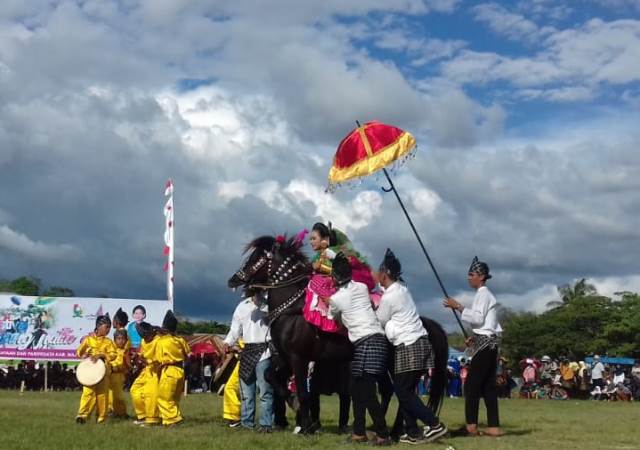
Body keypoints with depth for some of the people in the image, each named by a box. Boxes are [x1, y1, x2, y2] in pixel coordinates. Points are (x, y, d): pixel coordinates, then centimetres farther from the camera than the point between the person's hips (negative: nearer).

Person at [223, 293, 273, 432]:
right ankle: (246, 423, 19)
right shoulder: (242, 306, 15)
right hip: (247, 351, 5)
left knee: (265, 391, -8)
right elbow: (235, 329, 14)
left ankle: (266, 424, -4)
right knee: (246, 392, 10)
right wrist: (228, 342, 0)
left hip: (263, 351, -5)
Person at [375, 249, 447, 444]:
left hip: (408, 347, -9)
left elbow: (380, 321, -2)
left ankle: (435, 425, -8)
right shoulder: (401, 289, 11)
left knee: (403, 391, -4)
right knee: (406, 390, 12)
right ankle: (413, 433, 12)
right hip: (418, 342, 9)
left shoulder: (389, 297, -13)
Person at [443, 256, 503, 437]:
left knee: (472, 384, -10)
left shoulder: (483, 294, -9)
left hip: (484, 343, -10)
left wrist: (458, 307, -19)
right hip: (488, 342, 10)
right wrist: (474, 337, 15)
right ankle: (494, 426, 7)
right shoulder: (485, 294, 21)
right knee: (488, 386, 8)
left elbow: (478, 318, -21)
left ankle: (471, 426, -10)